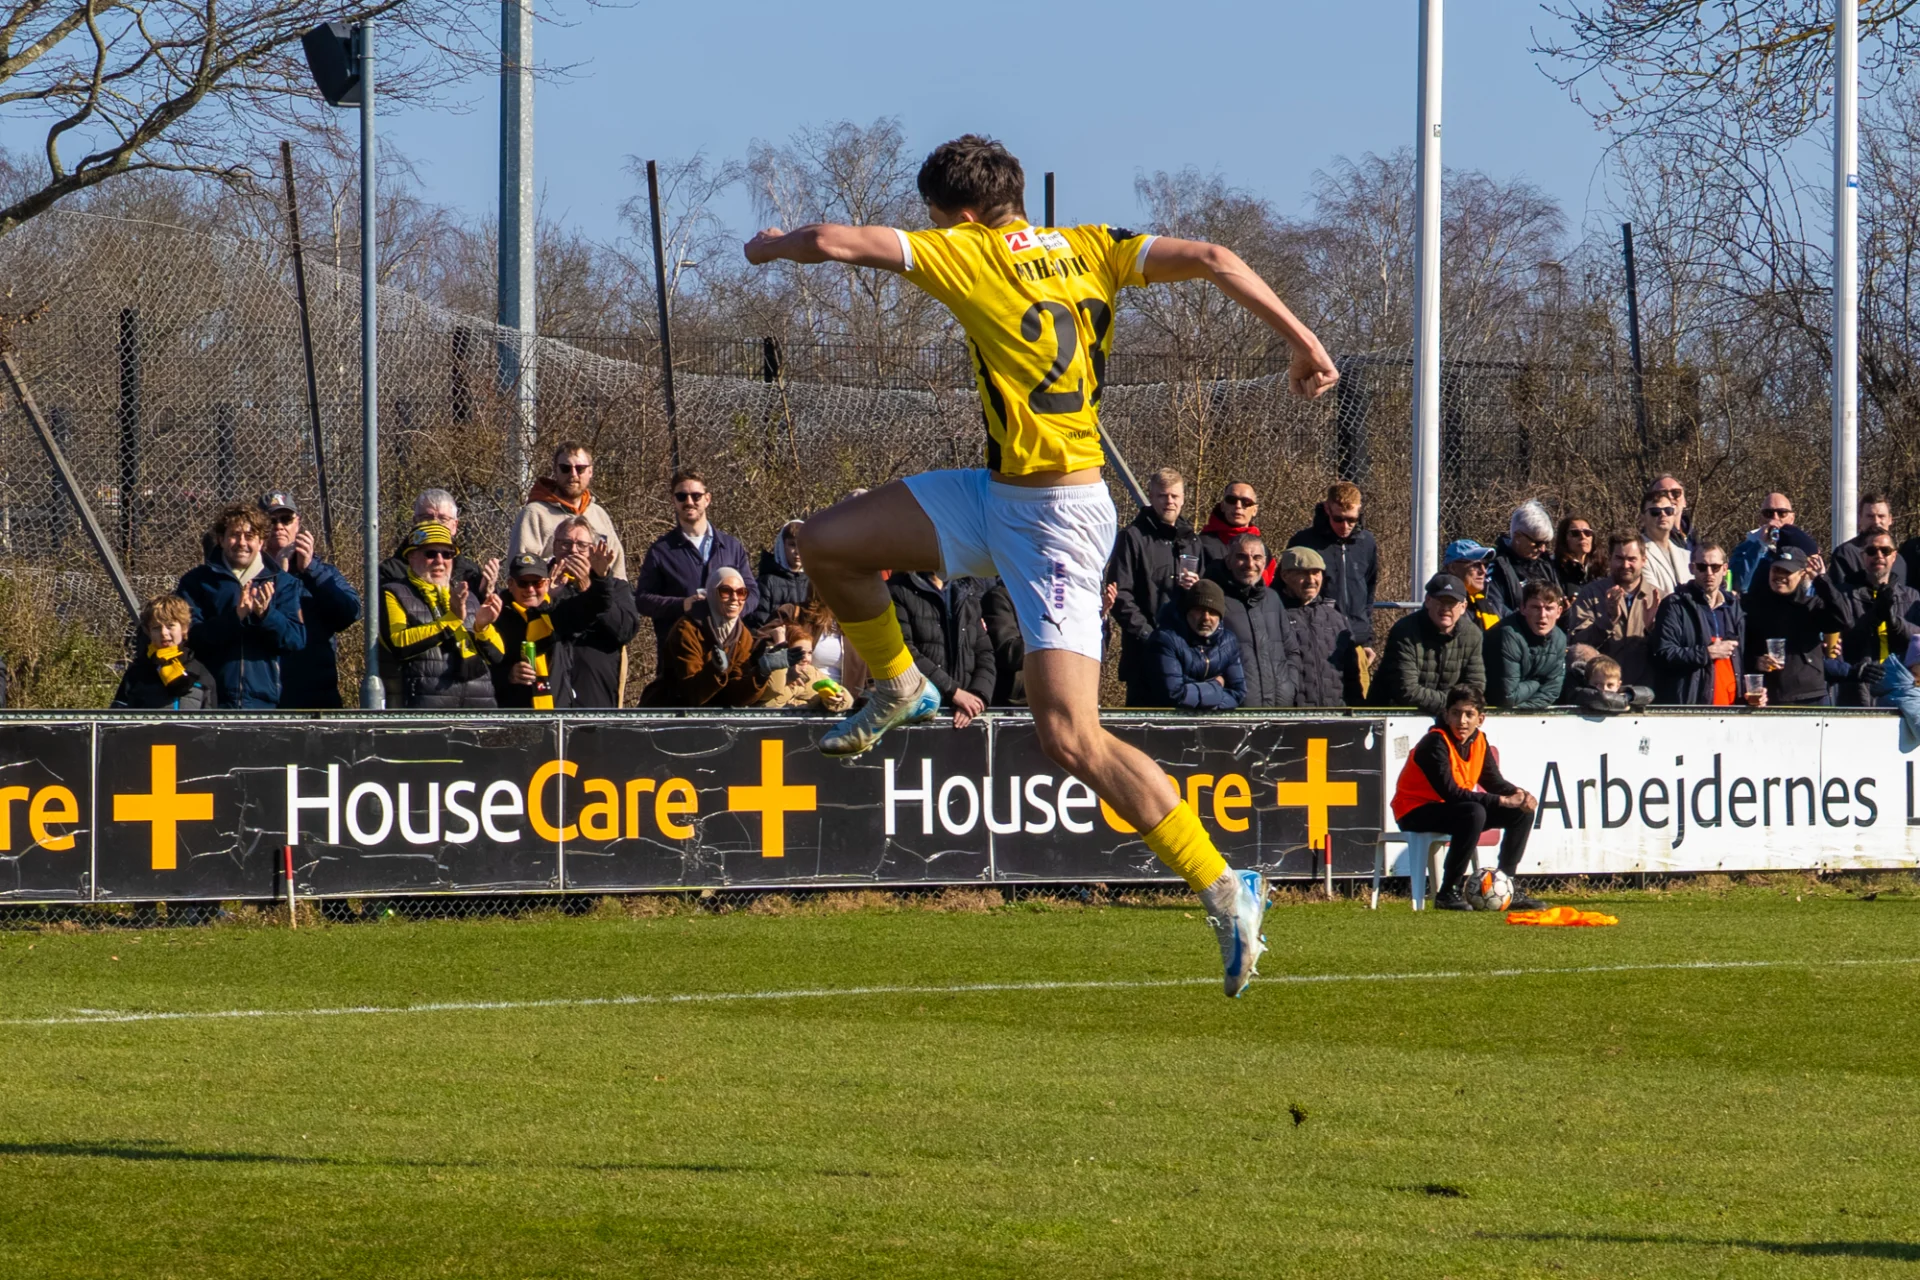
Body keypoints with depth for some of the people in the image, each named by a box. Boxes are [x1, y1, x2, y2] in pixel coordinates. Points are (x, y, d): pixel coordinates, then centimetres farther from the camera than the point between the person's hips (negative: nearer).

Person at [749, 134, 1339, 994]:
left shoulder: (969, 255, -13)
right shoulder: (1088, 249, 4)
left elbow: (834, 241, -14)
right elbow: (1213, 261, -5)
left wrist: (772, 244, 7)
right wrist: (1300, 339, -3)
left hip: (1057, 522, -9)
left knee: (1070, 738, -14)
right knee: (827, 542, 10)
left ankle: (1225, 890, -11)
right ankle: (899, 689, 37)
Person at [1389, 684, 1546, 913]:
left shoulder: (1478, 741, 0)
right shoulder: (1436, 743, -24)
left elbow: (1494, 782, 6)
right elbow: (1450, 792, -30)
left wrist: (1518, 794, -17)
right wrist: (1502, 801, -30)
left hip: (1453, 809, 8)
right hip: (1416, 812, -8)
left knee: (1521, 813, 0)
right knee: (1474, 813, -36)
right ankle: (1448, 893, -27)